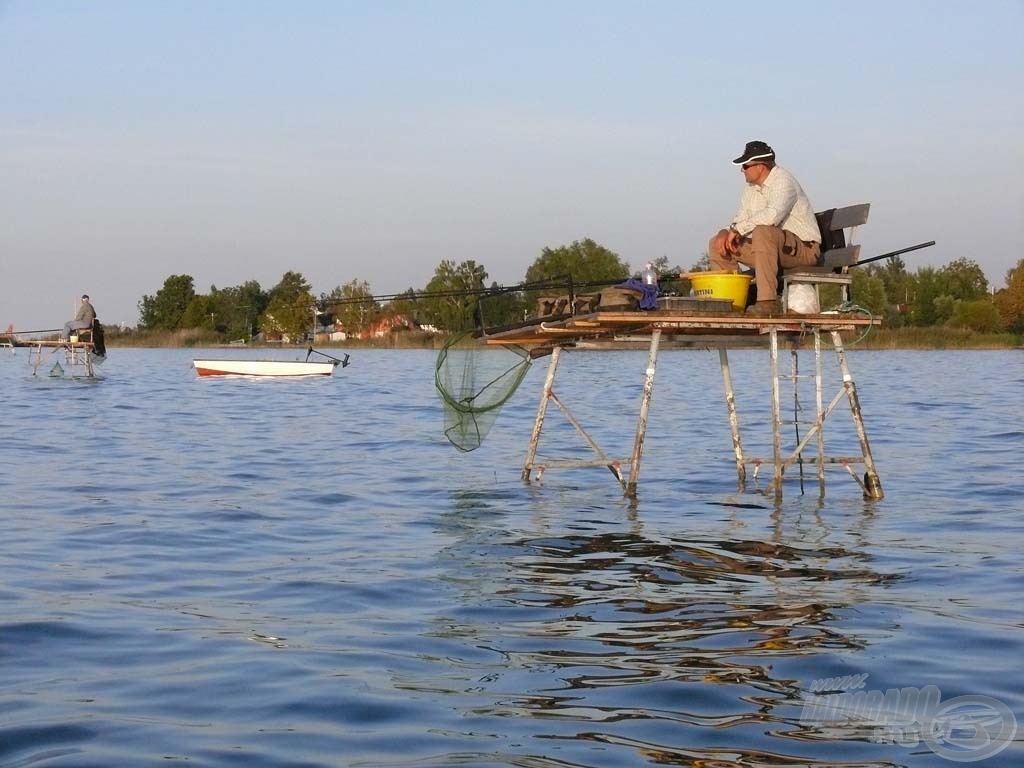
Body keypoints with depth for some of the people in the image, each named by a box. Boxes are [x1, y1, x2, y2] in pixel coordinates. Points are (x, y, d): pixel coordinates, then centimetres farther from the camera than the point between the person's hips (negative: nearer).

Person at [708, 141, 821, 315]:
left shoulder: (783, 181, -16)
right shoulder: (752, 188, 11)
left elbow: (773, 215, -35)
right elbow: (740, 220, 13)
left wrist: (738, 230, -25)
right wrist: (725, 232, -11)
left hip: (804, 249, -9)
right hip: (771, 248, 9)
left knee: (763, 231, -39)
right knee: (717, 243, 0)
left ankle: (768, 301, -41)